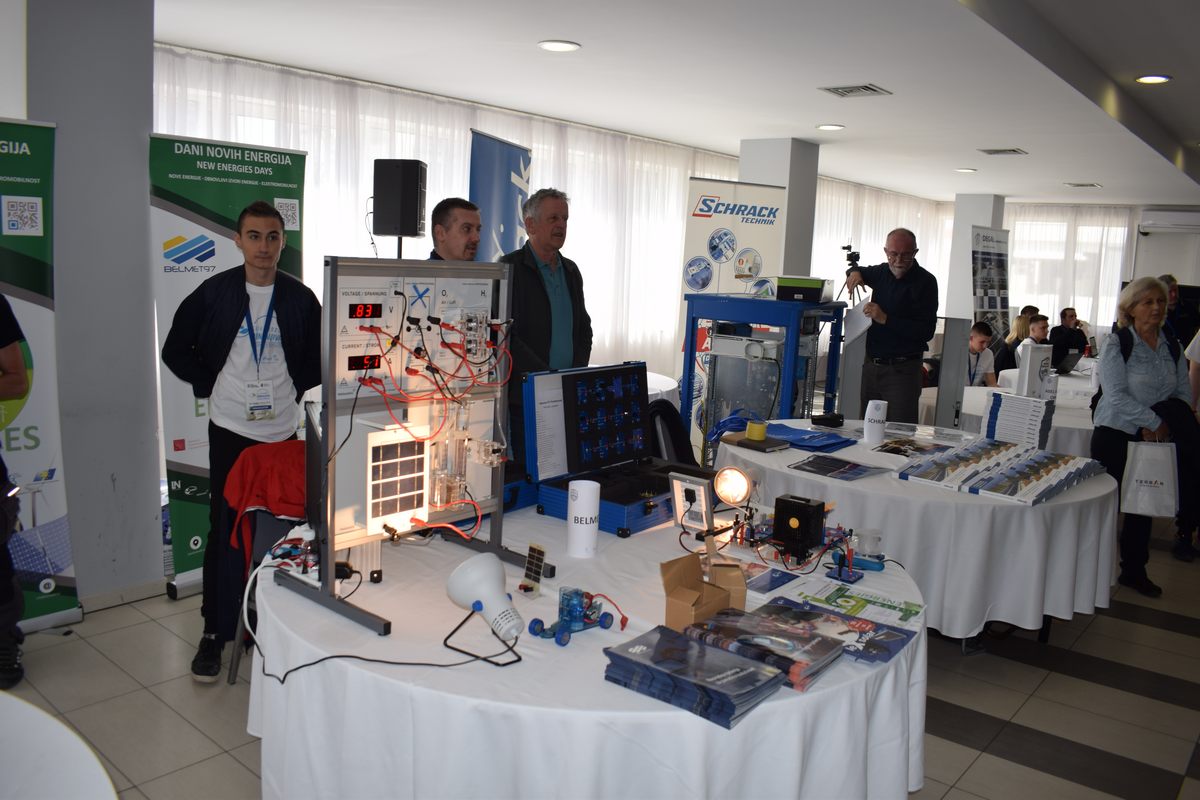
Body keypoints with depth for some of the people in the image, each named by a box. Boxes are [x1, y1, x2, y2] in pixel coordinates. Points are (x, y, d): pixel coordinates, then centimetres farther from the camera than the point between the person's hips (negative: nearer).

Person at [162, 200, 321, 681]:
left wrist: (295, 388, 1)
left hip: (283, 429, 1)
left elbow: (321, 357, 11)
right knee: (225, 529, 2)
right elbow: (176, 350, 7)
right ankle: (215, 632, 13)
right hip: (229, 429, -1)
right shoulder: (214, 292, -2)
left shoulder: (301, 298, -1)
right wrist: (209, 385, -1)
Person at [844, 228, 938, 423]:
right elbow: (858, 270, 33)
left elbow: (926, 331, -16)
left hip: (902, 370, -6)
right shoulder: (882, 272, 10)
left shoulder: (925, 282, -9)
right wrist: (855, 272, 8)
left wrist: (885, 319, -20)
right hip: (872, 364, 6)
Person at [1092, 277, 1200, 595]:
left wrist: (1154, 425, -9)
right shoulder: (1116, 345, -10)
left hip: (1151, 437, 5)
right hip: (1116, 435, -5)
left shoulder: (1172, 347, 6)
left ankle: (1134, 569, 25)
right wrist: (1155, 420, -18)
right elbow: (1116, 396, -18)